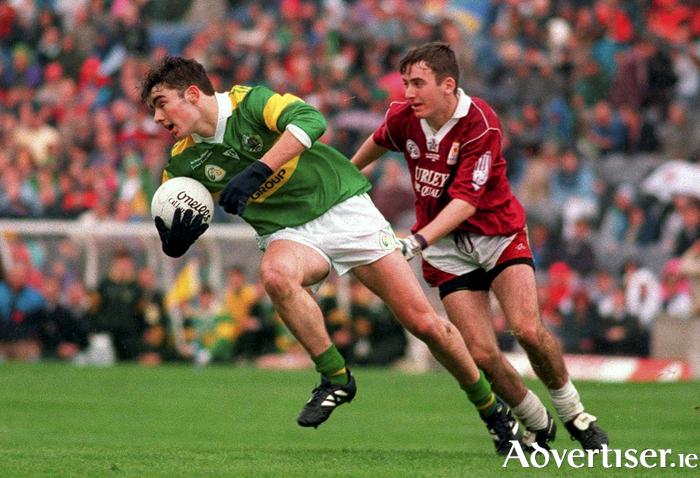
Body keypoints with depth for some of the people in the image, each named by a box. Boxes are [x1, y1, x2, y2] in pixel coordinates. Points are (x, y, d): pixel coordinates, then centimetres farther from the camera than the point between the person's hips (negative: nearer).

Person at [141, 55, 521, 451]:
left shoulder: (248, 101, -14)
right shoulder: (183, 162, -2)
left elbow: (310, 120, -31)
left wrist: (257, 170, -41)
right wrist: (173, 243, -18)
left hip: (344, 208, -3)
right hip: (289, 233, 3)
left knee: (422, 321, -7)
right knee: (275, 272, -36)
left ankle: (490, 406, 15)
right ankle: (335, 378, -19)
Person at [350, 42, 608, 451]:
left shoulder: (481, 124, -22)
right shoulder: (404, 118, -6)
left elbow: (466, 200, -29)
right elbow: (380, 141, 20)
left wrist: (417, 241, -40)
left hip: (497, 231, -3)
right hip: (447, 249, 3)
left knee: (528, 329, -23)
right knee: (482, 354, -13)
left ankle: (574, 413, 2)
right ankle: (537, 424, 11)